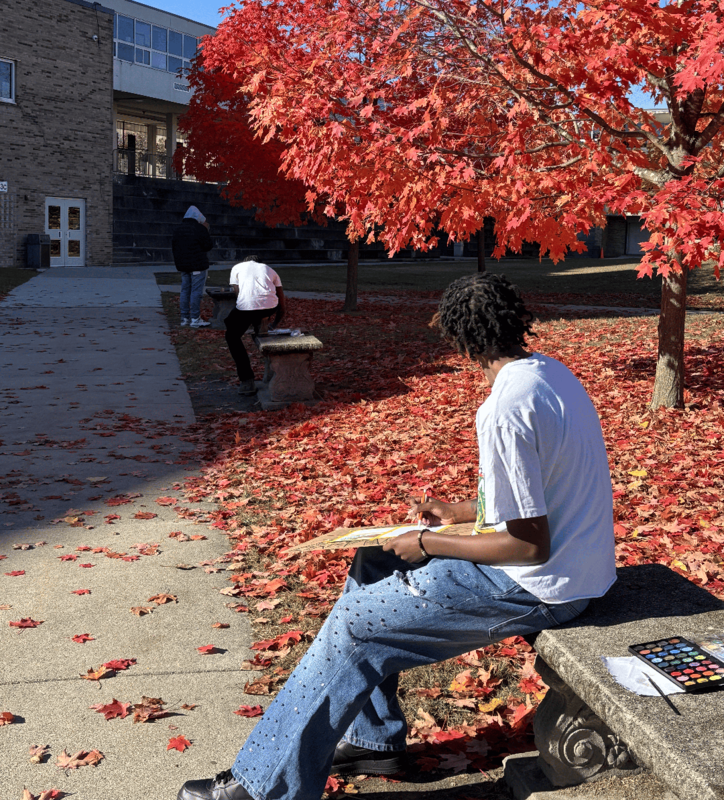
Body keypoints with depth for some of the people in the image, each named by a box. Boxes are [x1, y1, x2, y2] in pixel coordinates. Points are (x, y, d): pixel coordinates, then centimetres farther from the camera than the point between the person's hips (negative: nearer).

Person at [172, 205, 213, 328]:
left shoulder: (178, 230, 11)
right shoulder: (200, 229, -11)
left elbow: (174, 247, 16)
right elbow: (208, 245, -9)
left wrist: (178, 262, 24)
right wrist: (206, 233, 5)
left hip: (183, 266, 7)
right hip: (198, 265, -7)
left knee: (185, 290, 12)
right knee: (196, 291, -4)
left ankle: (185, 318, 15)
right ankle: (195, 319, -4)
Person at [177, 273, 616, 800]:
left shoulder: (505, 411, -26)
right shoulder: (551, 371, 5)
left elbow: (530, 544, -24)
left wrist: (428, 545, -14)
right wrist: (459, 513, 14)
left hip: (537, 585, -10)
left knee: (356, 625, -4)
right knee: (370, 569, 14)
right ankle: (373, 738, 25)